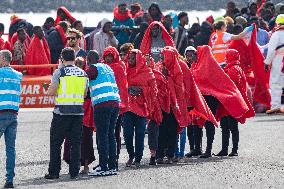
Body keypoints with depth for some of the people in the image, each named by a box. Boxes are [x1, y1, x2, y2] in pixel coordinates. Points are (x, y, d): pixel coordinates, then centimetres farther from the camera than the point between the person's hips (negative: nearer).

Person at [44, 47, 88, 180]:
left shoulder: (59, 72, -7)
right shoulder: (83, 73, 7)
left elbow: (51, 92, -10)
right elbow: (85, 94, 12)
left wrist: (49, 91, 12)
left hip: (62, 111, -4)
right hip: (78, 111, 4)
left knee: (56, 143, 5)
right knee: (76, 143, 8)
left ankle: (54, 172, 3)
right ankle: (74, 172, 6)